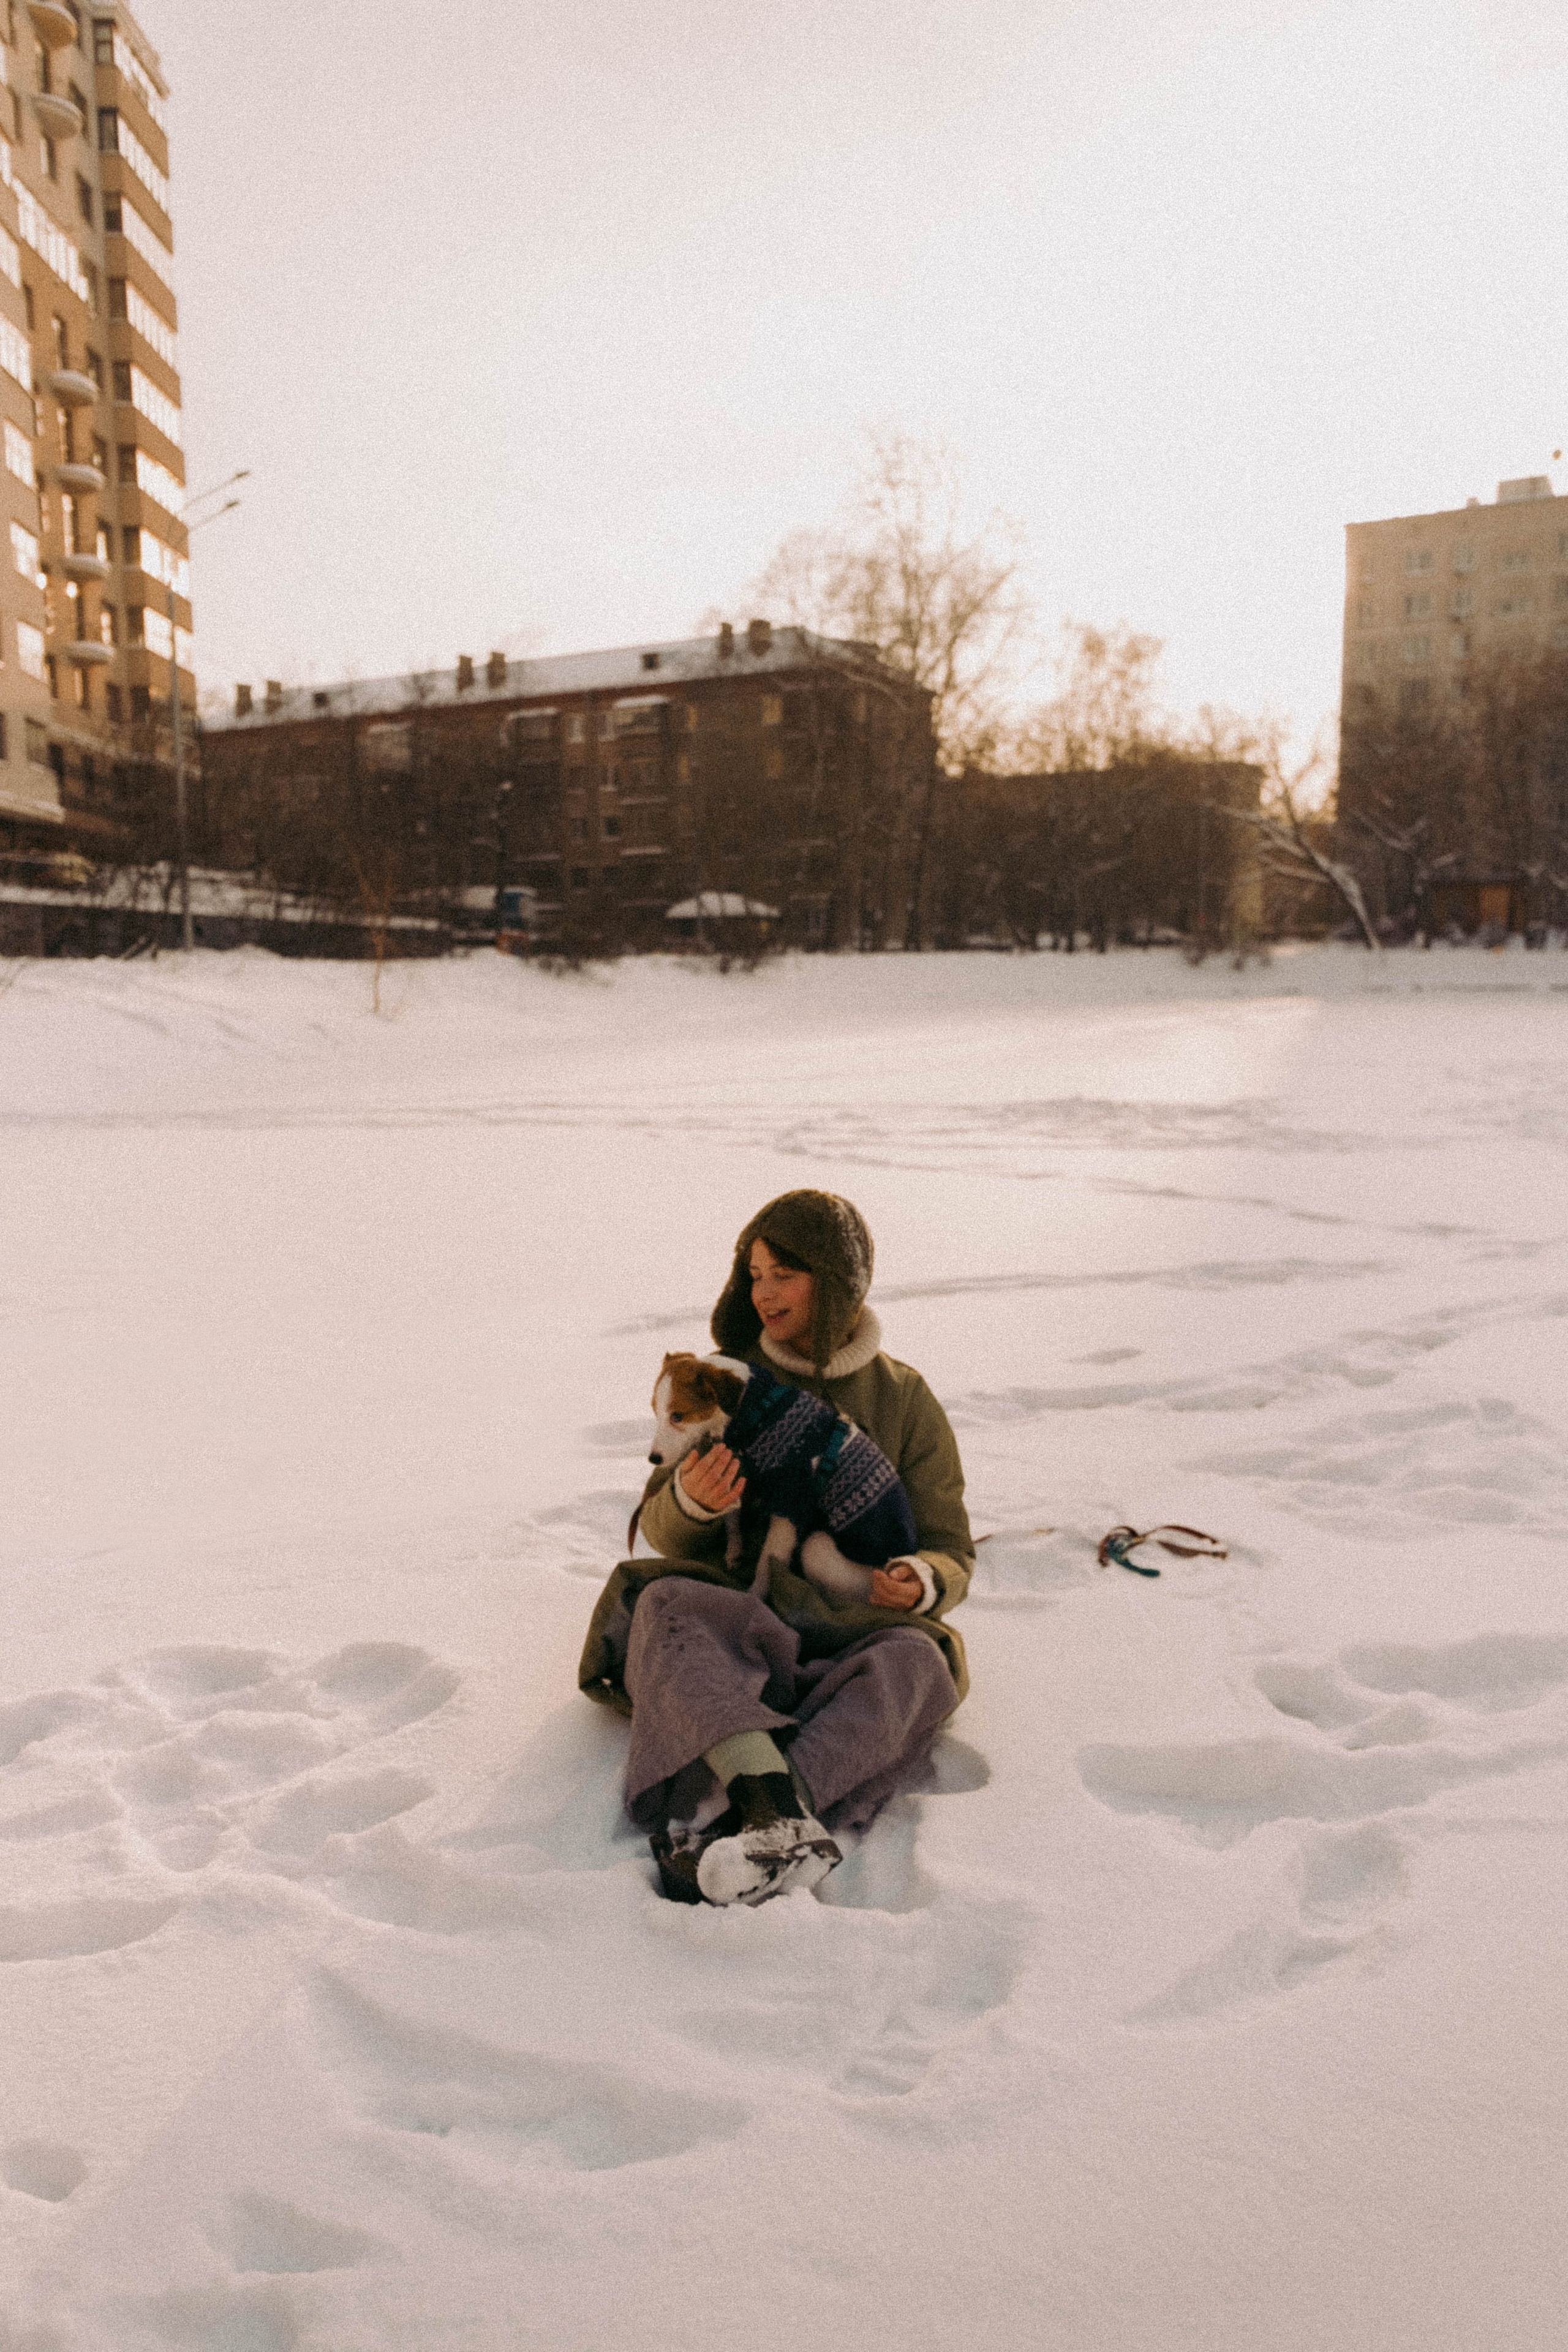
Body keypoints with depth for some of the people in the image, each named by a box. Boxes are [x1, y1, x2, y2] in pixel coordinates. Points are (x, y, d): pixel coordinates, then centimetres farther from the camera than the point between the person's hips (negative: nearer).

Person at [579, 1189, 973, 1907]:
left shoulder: (905, 1401, 8)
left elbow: (951, 1554, 9)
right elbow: (660, 1529, 8)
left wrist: (920, 1584, -16)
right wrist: (690, 1502, -18)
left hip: (850, 1635, 0)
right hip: (731, 1624, 1)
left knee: (913, 1662, -33)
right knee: (663, 1601, -32)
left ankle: (710, 1823, -47)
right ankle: (773, 1804, -52)